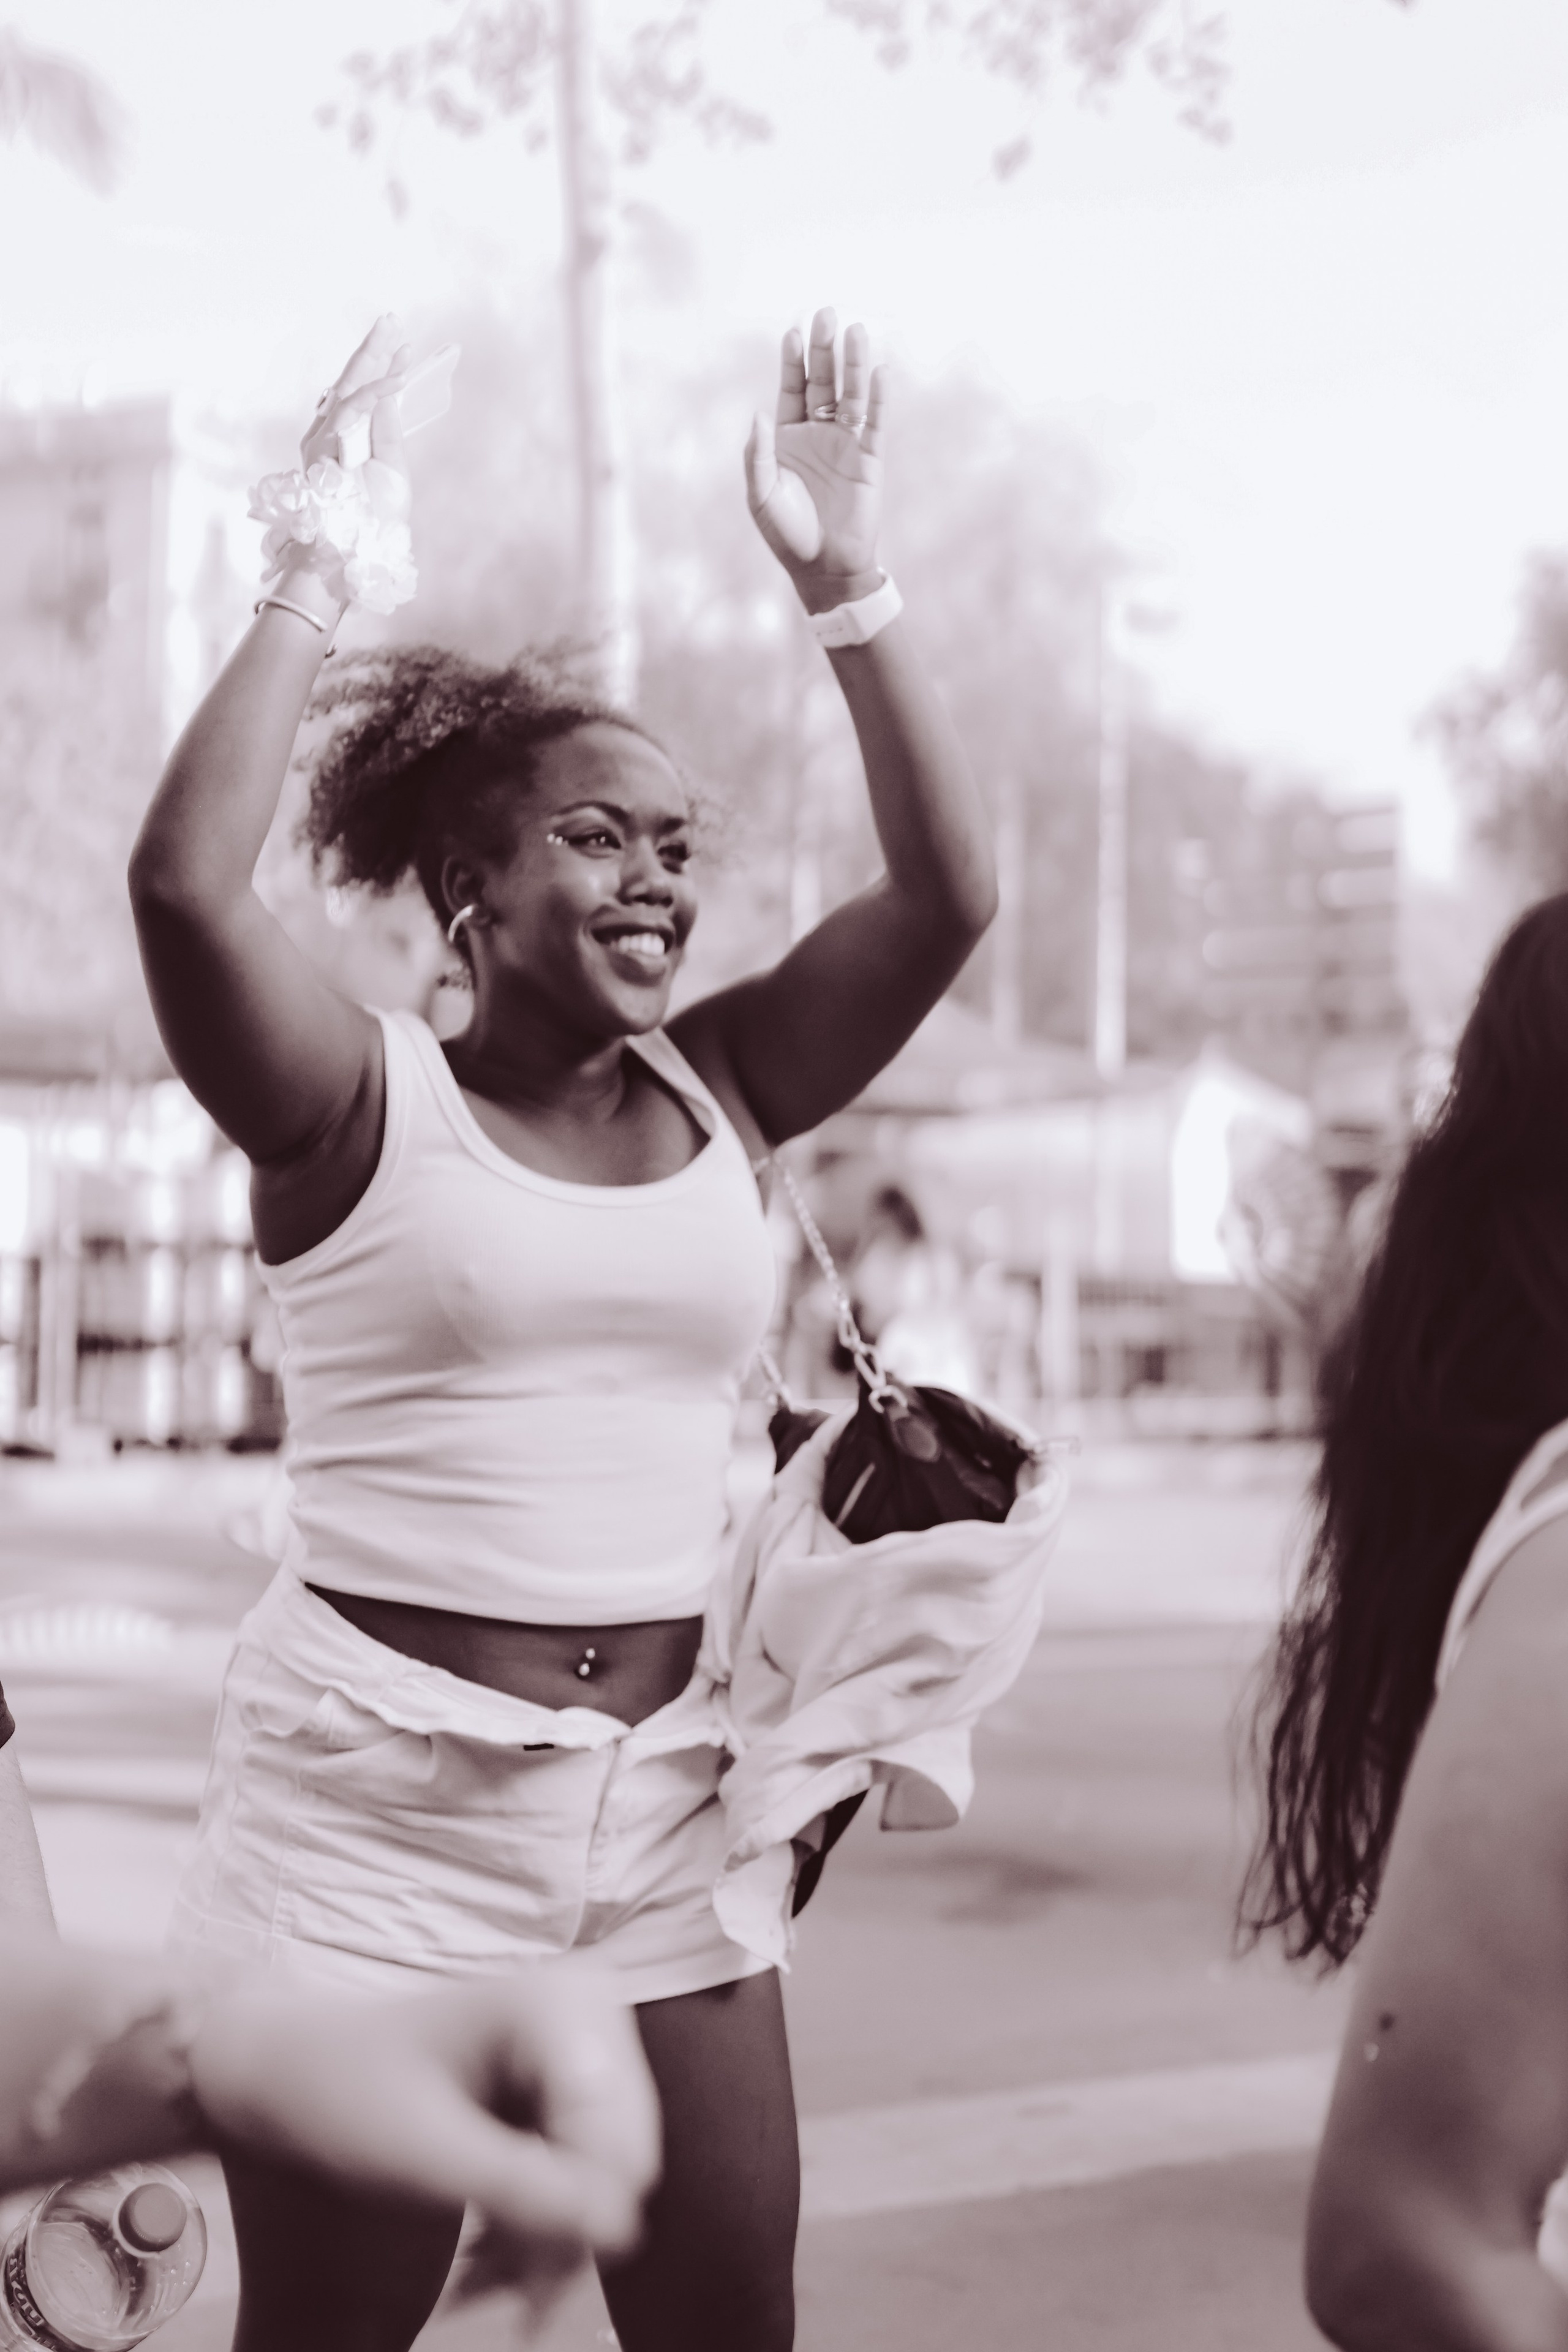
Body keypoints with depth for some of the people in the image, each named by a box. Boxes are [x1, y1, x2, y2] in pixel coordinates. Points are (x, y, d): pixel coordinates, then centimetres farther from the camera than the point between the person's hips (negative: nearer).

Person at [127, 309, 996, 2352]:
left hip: (661, 1801, 4)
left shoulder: (725, 1095, 7)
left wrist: (843, 582, -4)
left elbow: (947, 892, -1)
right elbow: (186, 881, -22)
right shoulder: (363, 1104, -5)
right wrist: (319, 579, -16)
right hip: (376, 1790, -4)